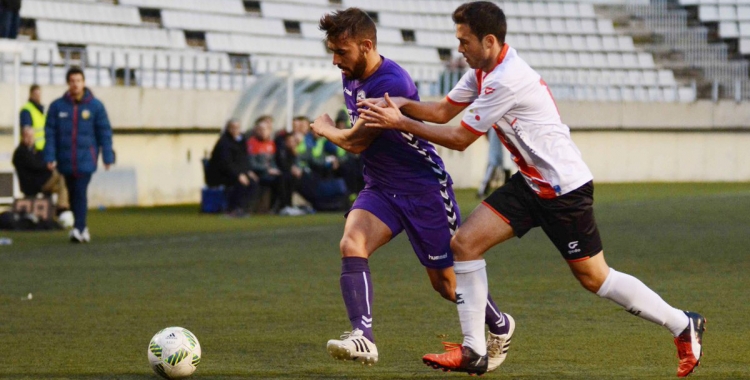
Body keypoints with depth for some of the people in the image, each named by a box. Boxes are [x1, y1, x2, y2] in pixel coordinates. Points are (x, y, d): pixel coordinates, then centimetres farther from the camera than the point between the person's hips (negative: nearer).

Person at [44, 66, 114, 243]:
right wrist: (50, 157, -7)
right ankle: (82, 227, 24)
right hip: (66, 160, 3)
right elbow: (50, 133, 1)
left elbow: (105, 132, 2)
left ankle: (79, 228, -14)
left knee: (80, 192, -13)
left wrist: (107, 156, 0)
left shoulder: (95, 106, -2)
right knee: (73, 194, 11)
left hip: (86, 159, -2)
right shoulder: (57, 106, 0)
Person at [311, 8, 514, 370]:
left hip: (423, 187, -7)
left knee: (446, 282, 5)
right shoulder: (351, 78, 3)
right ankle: (362, 338, -31)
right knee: (351, 244, -23)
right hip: (380, 188, 7)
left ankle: (500, 325, 33)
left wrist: (325, 128, -1)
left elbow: (355, 141, -18)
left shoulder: (391, 83, -26)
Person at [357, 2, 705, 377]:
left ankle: (683, 325, 16)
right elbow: (443, 110, 10)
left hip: (564, 188, -9)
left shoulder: (506, 81, -25)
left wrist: (400, 124, -14)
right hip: (530, 183, 9)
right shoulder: (483, 71, 5)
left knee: (594, 278, -2)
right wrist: (400, 103, -7)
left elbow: (459, 138, -19)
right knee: (464, 243, -3)